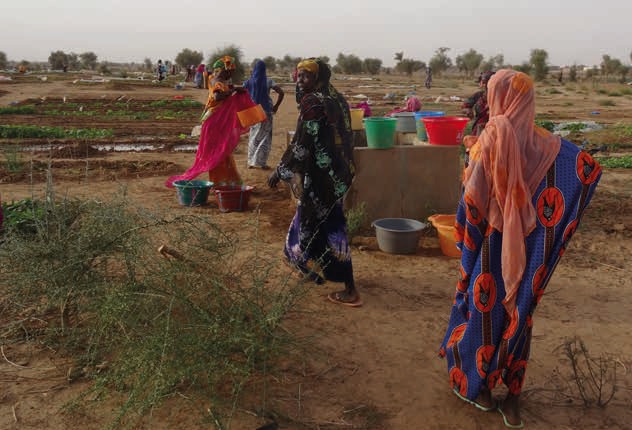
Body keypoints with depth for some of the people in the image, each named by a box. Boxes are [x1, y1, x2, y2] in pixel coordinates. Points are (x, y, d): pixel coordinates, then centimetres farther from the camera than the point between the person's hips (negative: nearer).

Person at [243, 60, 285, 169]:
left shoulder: (249, 82, 1)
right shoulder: (268, 81, -6)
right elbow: (281, 93, -12)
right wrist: (276, 106, -2)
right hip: (266, 112, -3)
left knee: (253, 136, 14)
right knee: (265, 137, 6)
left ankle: (251, 162, 14)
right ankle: (262, 162, 3)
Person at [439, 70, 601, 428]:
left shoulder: (490, 139, -15)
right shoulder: (545, 142, -4)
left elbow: (473, 197, -18)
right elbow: (590, 169, 1)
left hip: (493, 243, -3)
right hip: (528, 245, 4)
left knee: (484, 309, 12)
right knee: (519, 311, 12)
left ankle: (478, 385, 26)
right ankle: (513, 398, 21)